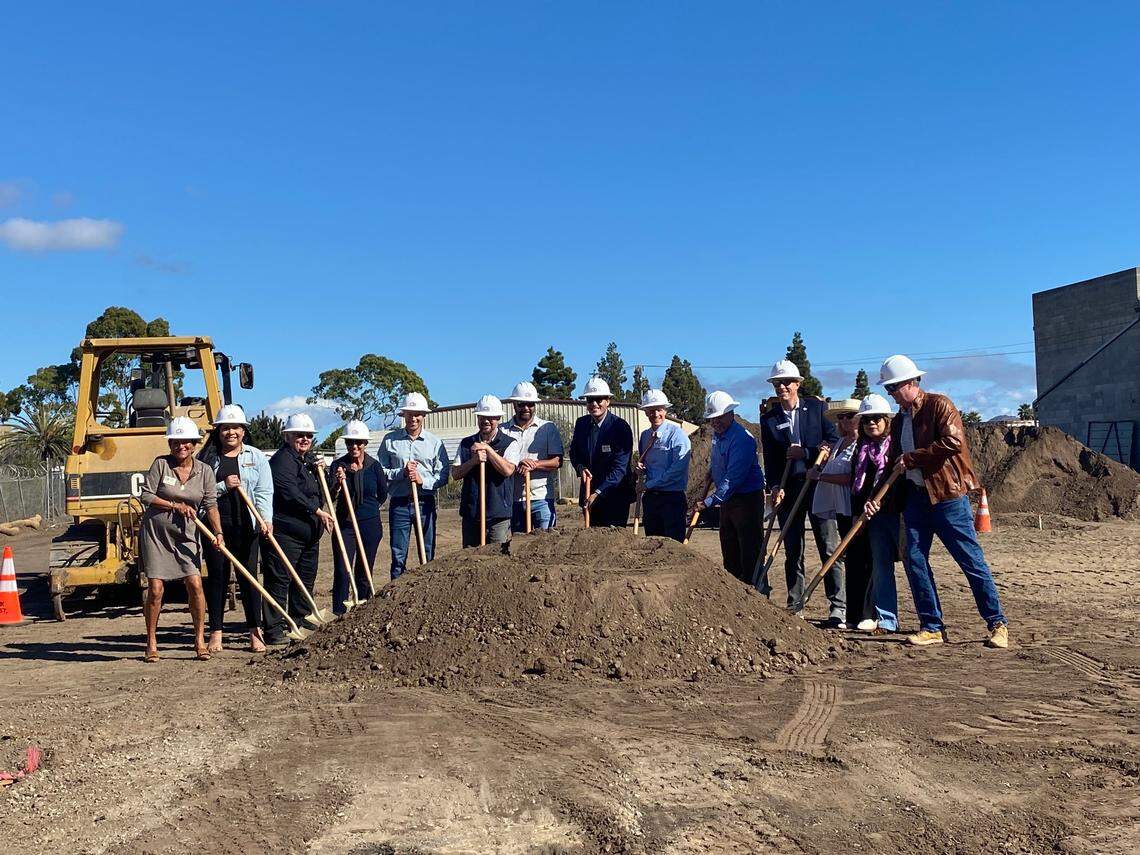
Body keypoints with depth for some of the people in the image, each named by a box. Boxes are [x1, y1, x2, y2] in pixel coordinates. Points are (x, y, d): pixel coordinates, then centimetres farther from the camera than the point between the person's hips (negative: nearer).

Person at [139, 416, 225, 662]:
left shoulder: (204, 471, 0)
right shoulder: (160, 464, -5)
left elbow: (211, 504, -5)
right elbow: (146, 496, -6)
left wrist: (218, 533, -19)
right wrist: (176, 506, -15)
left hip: (185, 535, 2)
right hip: (155, 532, -1)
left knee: (195, 584, -9)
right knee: (155, 589, -3)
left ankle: (200, 640, 3)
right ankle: (151, 643, 13)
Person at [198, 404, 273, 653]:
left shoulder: (256, 457, 7)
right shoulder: (206, 458, 7)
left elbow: (264, 492, -1)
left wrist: (265, 518, -16)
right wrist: (223, 486, -13)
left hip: (245, 525, -1)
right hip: (215, 524, 1)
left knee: (248, 576, 2)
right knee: (217, 576, 5)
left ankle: (255, 632, 8)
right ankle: (215, 633, 13)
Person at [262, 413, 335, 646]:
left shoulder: (309, 459, 20)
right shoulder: (282, 460, -10)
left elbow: (321, 493, 27)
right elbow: (290, 492, -21)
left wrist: (320, 471, 9)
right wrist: (318, 511, -17)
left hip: (310, 533, 10)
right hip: (285, 531, -10)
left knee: (306, 581, 14)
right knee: (279, 581, -7)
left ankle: (299, 625, 24)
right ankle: (273, 631, -5)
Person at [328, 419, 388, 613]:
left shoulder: (374, 465, -1)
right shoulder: (338, 465, -3)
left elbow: (382, 494, 12)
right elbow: (331, 498, -9)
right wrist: (338, 485, -27)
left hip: (370, 524, 1)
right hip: (345, 524, -1)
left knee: (364, 572, 9)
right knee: (342, 572, -7)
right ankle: (339, 616, -2)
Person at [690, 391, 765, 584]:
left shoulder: (742, 439, -22)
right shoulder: (717, 434, 8)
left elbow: (733, 479, -27)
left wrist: (708, 502, -29)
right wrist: (711, 473, 11)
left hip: (747, 499, -10)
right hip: (727, 499, 10)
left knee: (750, 553, -8)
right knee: (729, 551, 16)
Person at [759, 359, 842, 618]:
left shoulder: (818, 407, 4)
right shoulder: (768, 419, 7)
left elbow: (834, 441, 0)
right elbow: (770, 459, 2)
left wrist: (806, 453, -11)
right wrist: (776, 487, -11)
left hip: (818, 484, -2)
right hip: (787, 490, 2)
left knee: (829, 548, -1)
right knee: (792, 551, 7)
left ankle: (838, 606, 2)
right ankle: (794, 606, 14)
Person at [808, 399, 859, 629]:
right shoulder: (839, 442, 20)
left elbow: (852, 478, -16)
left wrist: (820, 476, -11)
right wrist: (823, 459, 10)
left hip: (850, 509, -8)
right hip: (830, 507, 8)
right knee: (831, 555, 5)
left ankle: (855, 615, 4)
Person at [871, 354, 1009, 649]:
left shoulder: (939, 405, -7)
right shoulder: (900, 419, 15)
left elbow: (953, 442, -22)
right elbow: (894, 462, 19)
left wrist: (912, 458, -16)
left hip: (948, 495, -7)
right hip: (916, 497, 7)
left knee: (971, 560, -2)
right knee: (914, 561, 2)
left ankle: (997, 624, 9)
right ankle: (932, 627, 11)